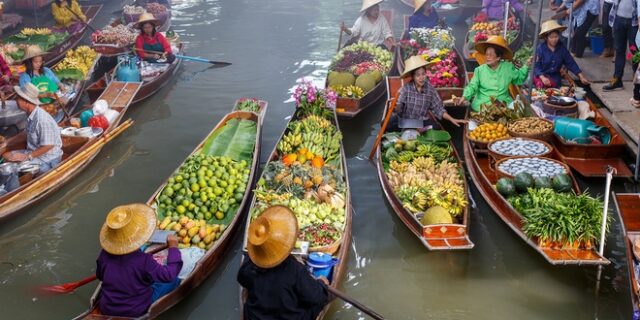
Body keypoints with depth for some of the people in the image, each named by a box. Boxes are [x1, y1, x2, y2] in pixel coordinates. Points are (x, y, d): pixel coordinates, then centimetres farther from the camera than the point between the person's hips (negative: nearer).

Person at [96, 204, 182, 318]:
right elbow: (169, 275, -21)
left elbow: (100, 276, 4)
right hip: (136, 312, -5)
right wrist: (173, 247, -12)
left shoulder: (105, 255, -15)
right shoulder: (143, 261, -31)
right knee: (174, 281, 9)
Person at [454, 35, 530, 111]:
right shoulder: (479, 70, 4)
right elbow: (472, 86, 0)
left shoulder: (508, 67, 7)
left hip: (504, 103, 2)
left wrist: (526, 66, 7)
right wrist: (464, 97, -17)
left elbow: (519, 79, 19)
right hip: (483, 104, -2)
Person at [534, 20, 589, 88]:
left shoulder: (562, 48, 0)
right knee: (541, 84, -34)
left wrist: (581, 76, 0)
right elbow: (536, 66, -13)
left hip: (554, 76, 3)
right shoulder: (540, 48, -11)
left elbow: (570, 63, 6)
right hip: (541, 75, -3)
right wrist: (542, 78, -29)